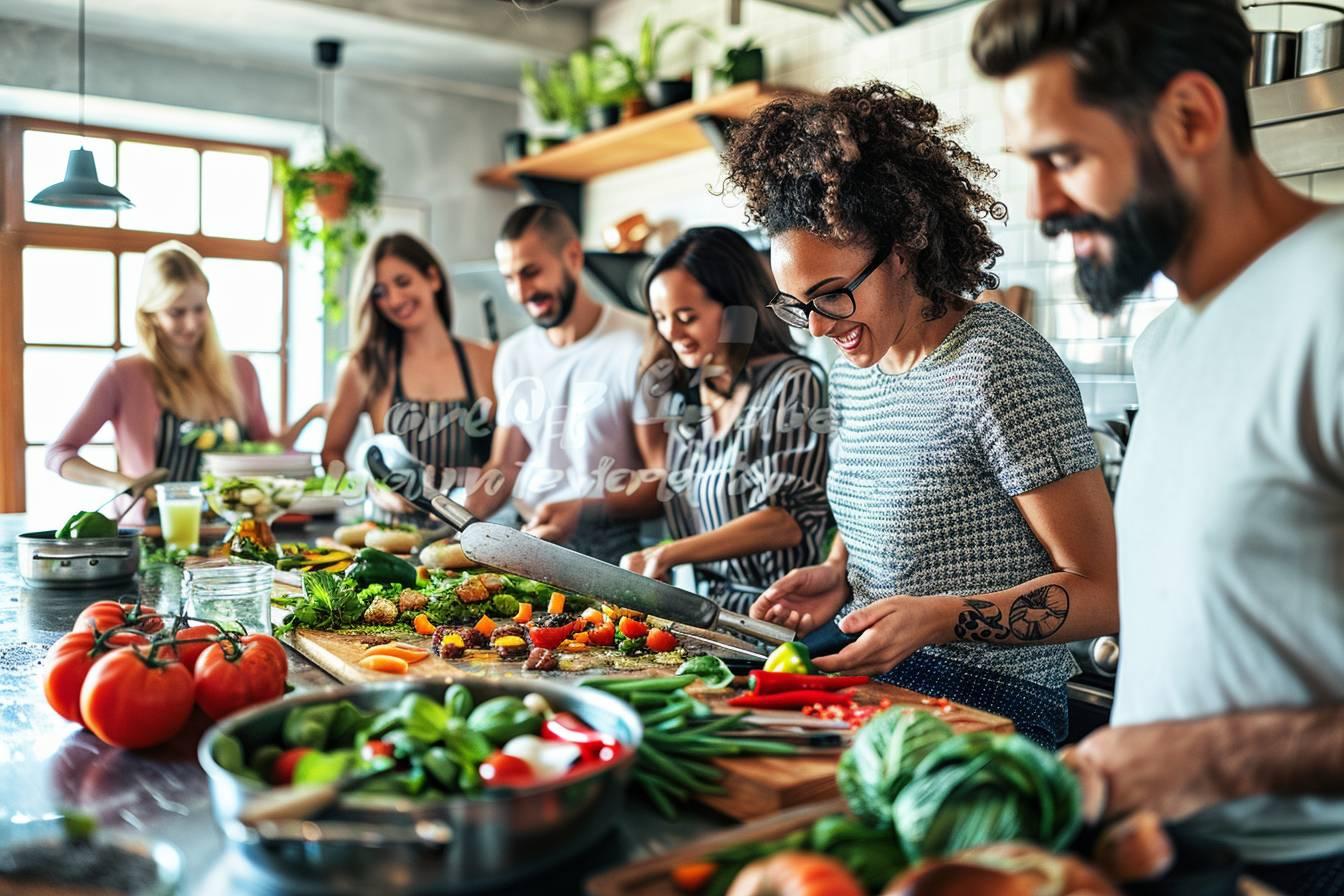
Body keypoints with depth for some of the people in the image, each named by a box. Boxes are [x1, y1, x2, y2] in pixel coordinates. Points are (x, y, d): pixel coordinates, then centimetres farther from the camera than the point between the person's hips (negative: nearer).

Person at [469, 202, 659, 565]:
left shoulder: (637, 346, -9)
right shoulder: (513, 354, 12)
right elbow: (503, 466, 17)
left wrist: (583, 513, -23)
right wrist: (463, 512, -2)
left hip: (607, 545, -6)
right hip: (527, 537, 6)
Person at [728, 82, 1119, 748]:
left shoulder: (1000, 368, -17)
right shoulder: (853, 367, 8)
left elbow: (1103, 591, -15)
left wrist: (940, 617, -28)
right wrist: (837, 575, 2)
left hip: (987, 706, -7)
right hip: (868, 680, 7)